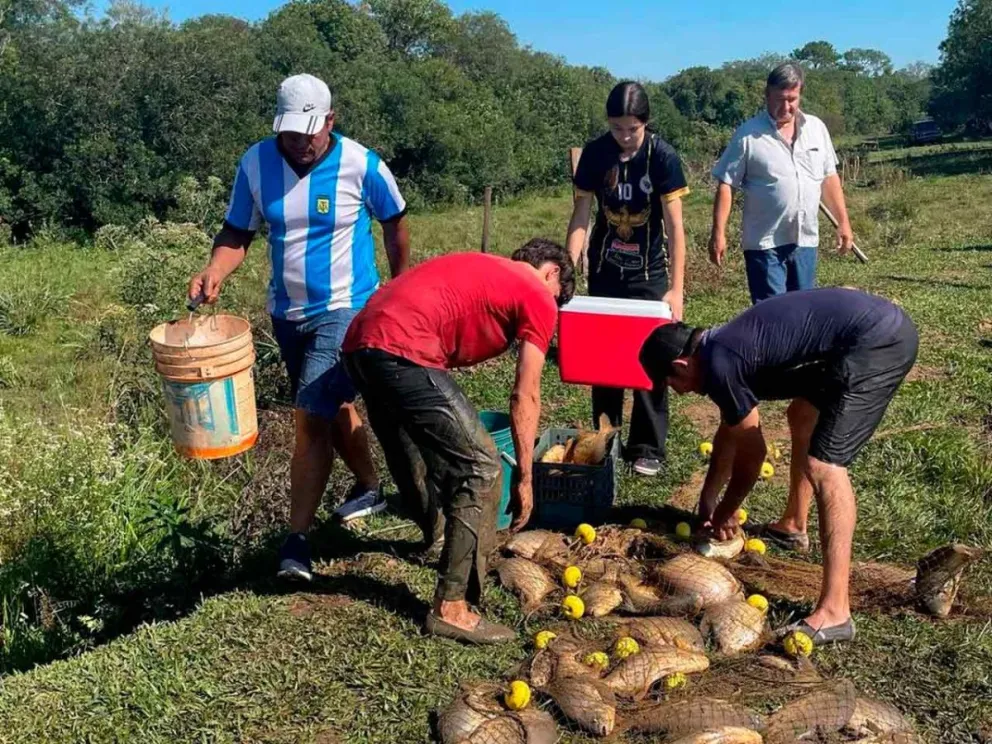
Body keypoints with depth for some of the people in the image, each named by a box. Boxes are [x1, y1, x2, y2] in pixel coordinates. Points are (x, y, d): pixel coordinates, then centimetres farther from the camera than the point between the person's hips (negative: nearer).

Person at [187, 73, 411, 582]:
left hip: (345, 310, -5)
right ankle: (369, 487, 43)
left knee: (311, 418, -12)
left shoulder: (362, 165, -15)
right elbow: (237, 233, 0)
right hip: (286, 312, 5)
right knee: (332, 408, 19)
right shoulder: (256, 163, -6)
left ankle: (297, 538, -2)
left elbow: (394, 223, 2)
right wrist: (215, 270, -20)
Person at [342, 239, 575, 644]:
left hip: (360, 340, 10)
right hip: (402, 352, -10)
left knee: (412, 452, 30)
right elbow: (524, 397, 3)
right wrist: (524, 478, 9)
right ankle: (451, 608, 3)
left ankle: (439, 534, 55)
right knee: (479, 469, -2)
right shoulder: (538, 298, 8)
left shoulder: (482, 268, 30)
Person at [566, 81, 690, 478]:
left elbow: (675, 226, -14)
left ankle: (648, 448, 13)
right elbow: (581, 215, -2)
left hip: (650, 273, -2)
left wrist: (676, 289, -18)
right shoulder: (595, 153, -6)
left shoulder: (663, 156, -14)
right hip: (604, 271, 3)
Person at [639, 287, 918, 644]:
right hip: (882, 322, 11)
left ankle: (834, 611, -15)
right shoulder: (723, 347, 15)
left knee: (823, 465, -15)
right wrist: (707, 500, 36)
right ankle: (793, 525, 45)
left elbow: (751, 451, -3)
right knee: (803, 414, 29)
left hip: (878, 342, -11)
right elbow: (729, 434, 28)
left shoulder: (720, 364, -13)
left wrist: (725, 511, 13)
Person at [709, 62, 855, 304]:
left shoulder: (816, 128, 8)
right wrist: (718, 233, -14)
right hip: (764, 242, -4)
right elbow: (726, 185, -7)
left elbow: (829, 178, 14)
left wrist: (843, 222, 11)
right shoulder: (748, 134, -6)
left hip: (805, 240, 5)